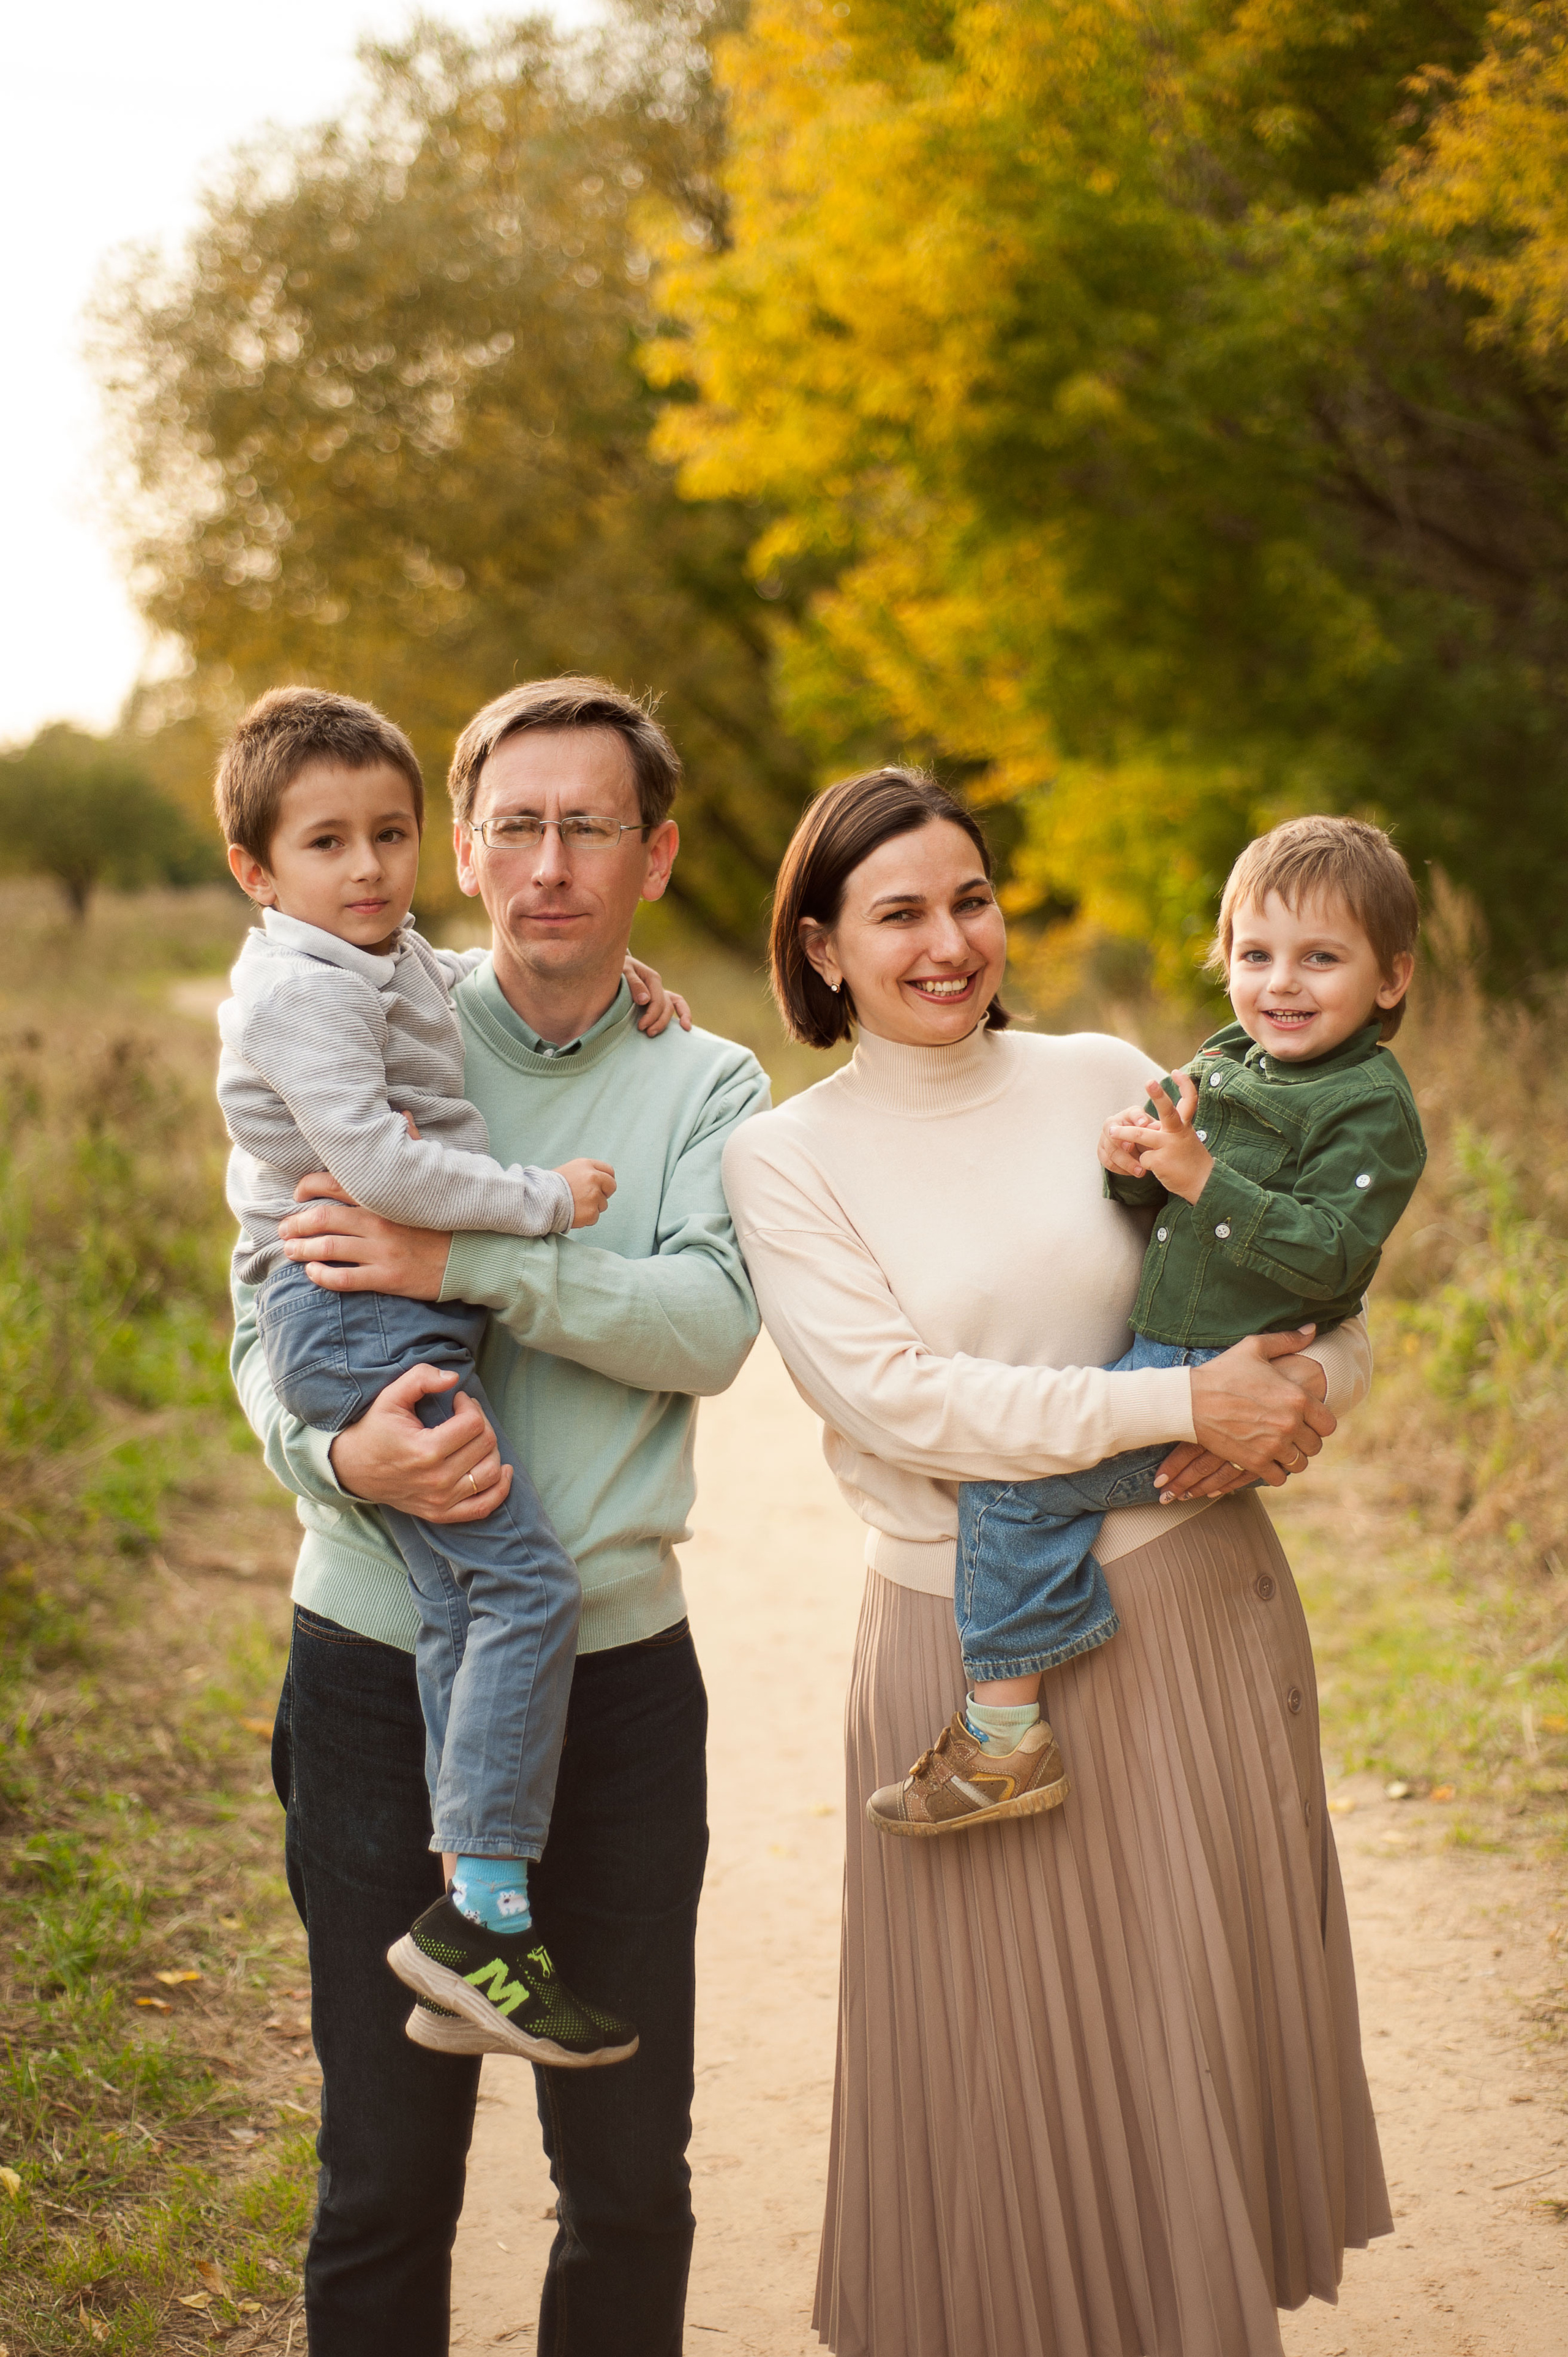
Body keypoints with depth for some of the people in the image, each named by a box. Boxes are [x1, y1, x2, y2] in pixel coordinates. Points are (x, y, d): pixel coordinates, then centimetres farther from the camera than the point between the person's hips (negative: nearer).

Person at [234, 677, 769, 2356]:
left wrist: (465, 1261, -22)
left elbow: (710, 1322, -11)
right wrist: (338, 1452, -24)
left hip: (620, 1669, 1)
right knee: (384, 2171, 9)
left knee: (631, 2175, 11)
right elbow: (265, 1319, -2)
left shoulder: (708, 1087, 6)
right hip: (381, 1664, -1)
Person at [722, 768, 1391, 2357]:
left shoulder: (1106, 1081, 5)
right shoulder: (784, 1160, -3)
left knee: (1213, 2018, 13)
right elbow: (894, 1397, -15)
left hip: (1199, 1607, 3)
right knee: (1017, 2062, 7)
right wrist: (1186, 1405, -19)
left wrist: (1309, 1396, -14)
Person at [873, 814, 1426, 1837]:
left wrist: (1201, 1177, -24)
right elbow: (1166, 1208, 18)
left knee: (1013, 1475, -17)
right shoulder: (1221, 1063, 13)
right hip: (1160, 1354, 10)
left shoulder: (1372, 1109, -12)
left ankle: (1005, 1733, -10)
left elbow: (1328, 1257, -22)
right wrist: (1135, 1166, -5)